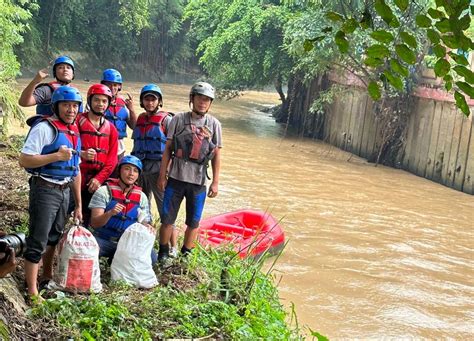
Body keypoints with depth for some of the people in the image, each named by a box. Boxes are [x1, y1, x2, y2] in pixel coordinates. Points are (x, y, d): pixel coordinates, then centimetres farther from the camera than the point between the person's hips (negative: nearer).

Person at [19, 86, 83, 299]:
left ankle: (47, 279, 34)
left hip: (64, 191, 8)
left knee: (54, 238, 19)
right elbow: (24, 160, -19)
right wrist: (56, 156, -23)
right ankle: (32, 292, -1)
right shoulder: (44, 128, -12)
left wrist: (78, 205, 18)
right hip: (45, 190, -8)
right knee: (38, 241, -6)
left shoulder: (74, 133, 13)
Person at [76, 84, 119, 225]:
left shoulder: (110, 128, 14)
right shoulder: (78, 121, 0)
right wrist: (81, 154, -25)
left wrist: (99, 178, -6)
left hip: (98, 181, 4)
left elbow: (112, 159, 8)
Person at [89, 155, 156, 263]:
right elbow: (94, 223, -11)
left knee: (151, 256, -23)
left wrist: (147, 228, -18)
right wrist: (110, 213, -31)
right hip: (103, 240, -4)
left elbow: (144, 223, 8)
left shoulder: (141, 197, 4)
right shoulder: (104, 191, -6)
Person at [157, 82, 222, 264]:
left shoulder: (214, 124, 2)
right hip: (176, 178, -1)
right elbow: (168, 149, 2)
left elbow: (216, 155, 4)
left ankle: (186, 256, 24)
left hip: (199, 181, 1)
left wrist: (216, 182, 2)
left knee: (193, 222, 9)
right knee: (167, 219, 5)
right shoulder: (179, 119, -1)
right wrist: (162, 176, 0)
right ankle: (163, 254, 21)